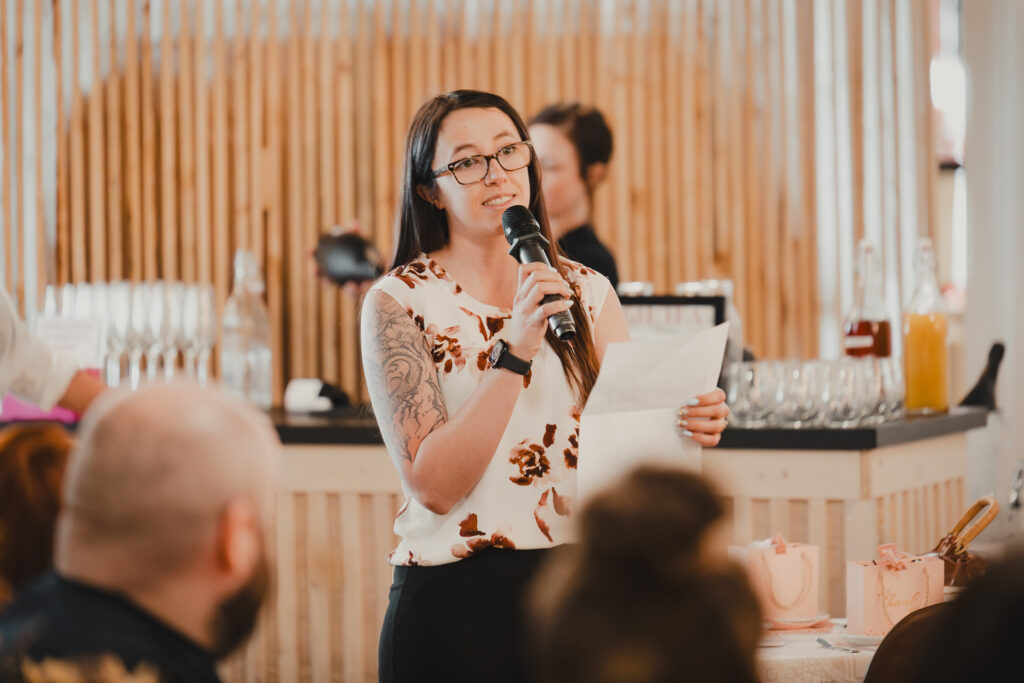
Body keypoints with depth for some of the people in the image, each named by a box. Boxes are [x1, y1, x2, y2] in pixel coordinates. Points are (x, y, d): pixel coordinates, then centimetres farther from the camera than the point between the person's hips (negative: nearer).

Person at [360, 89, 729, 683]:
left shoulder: (587, 293, 8)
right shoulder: (399, 302, -4)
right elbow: (433, 485, -14)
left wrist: (686, 426, -19)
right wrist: (515, 349, -21)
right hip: (458, 605, -3)